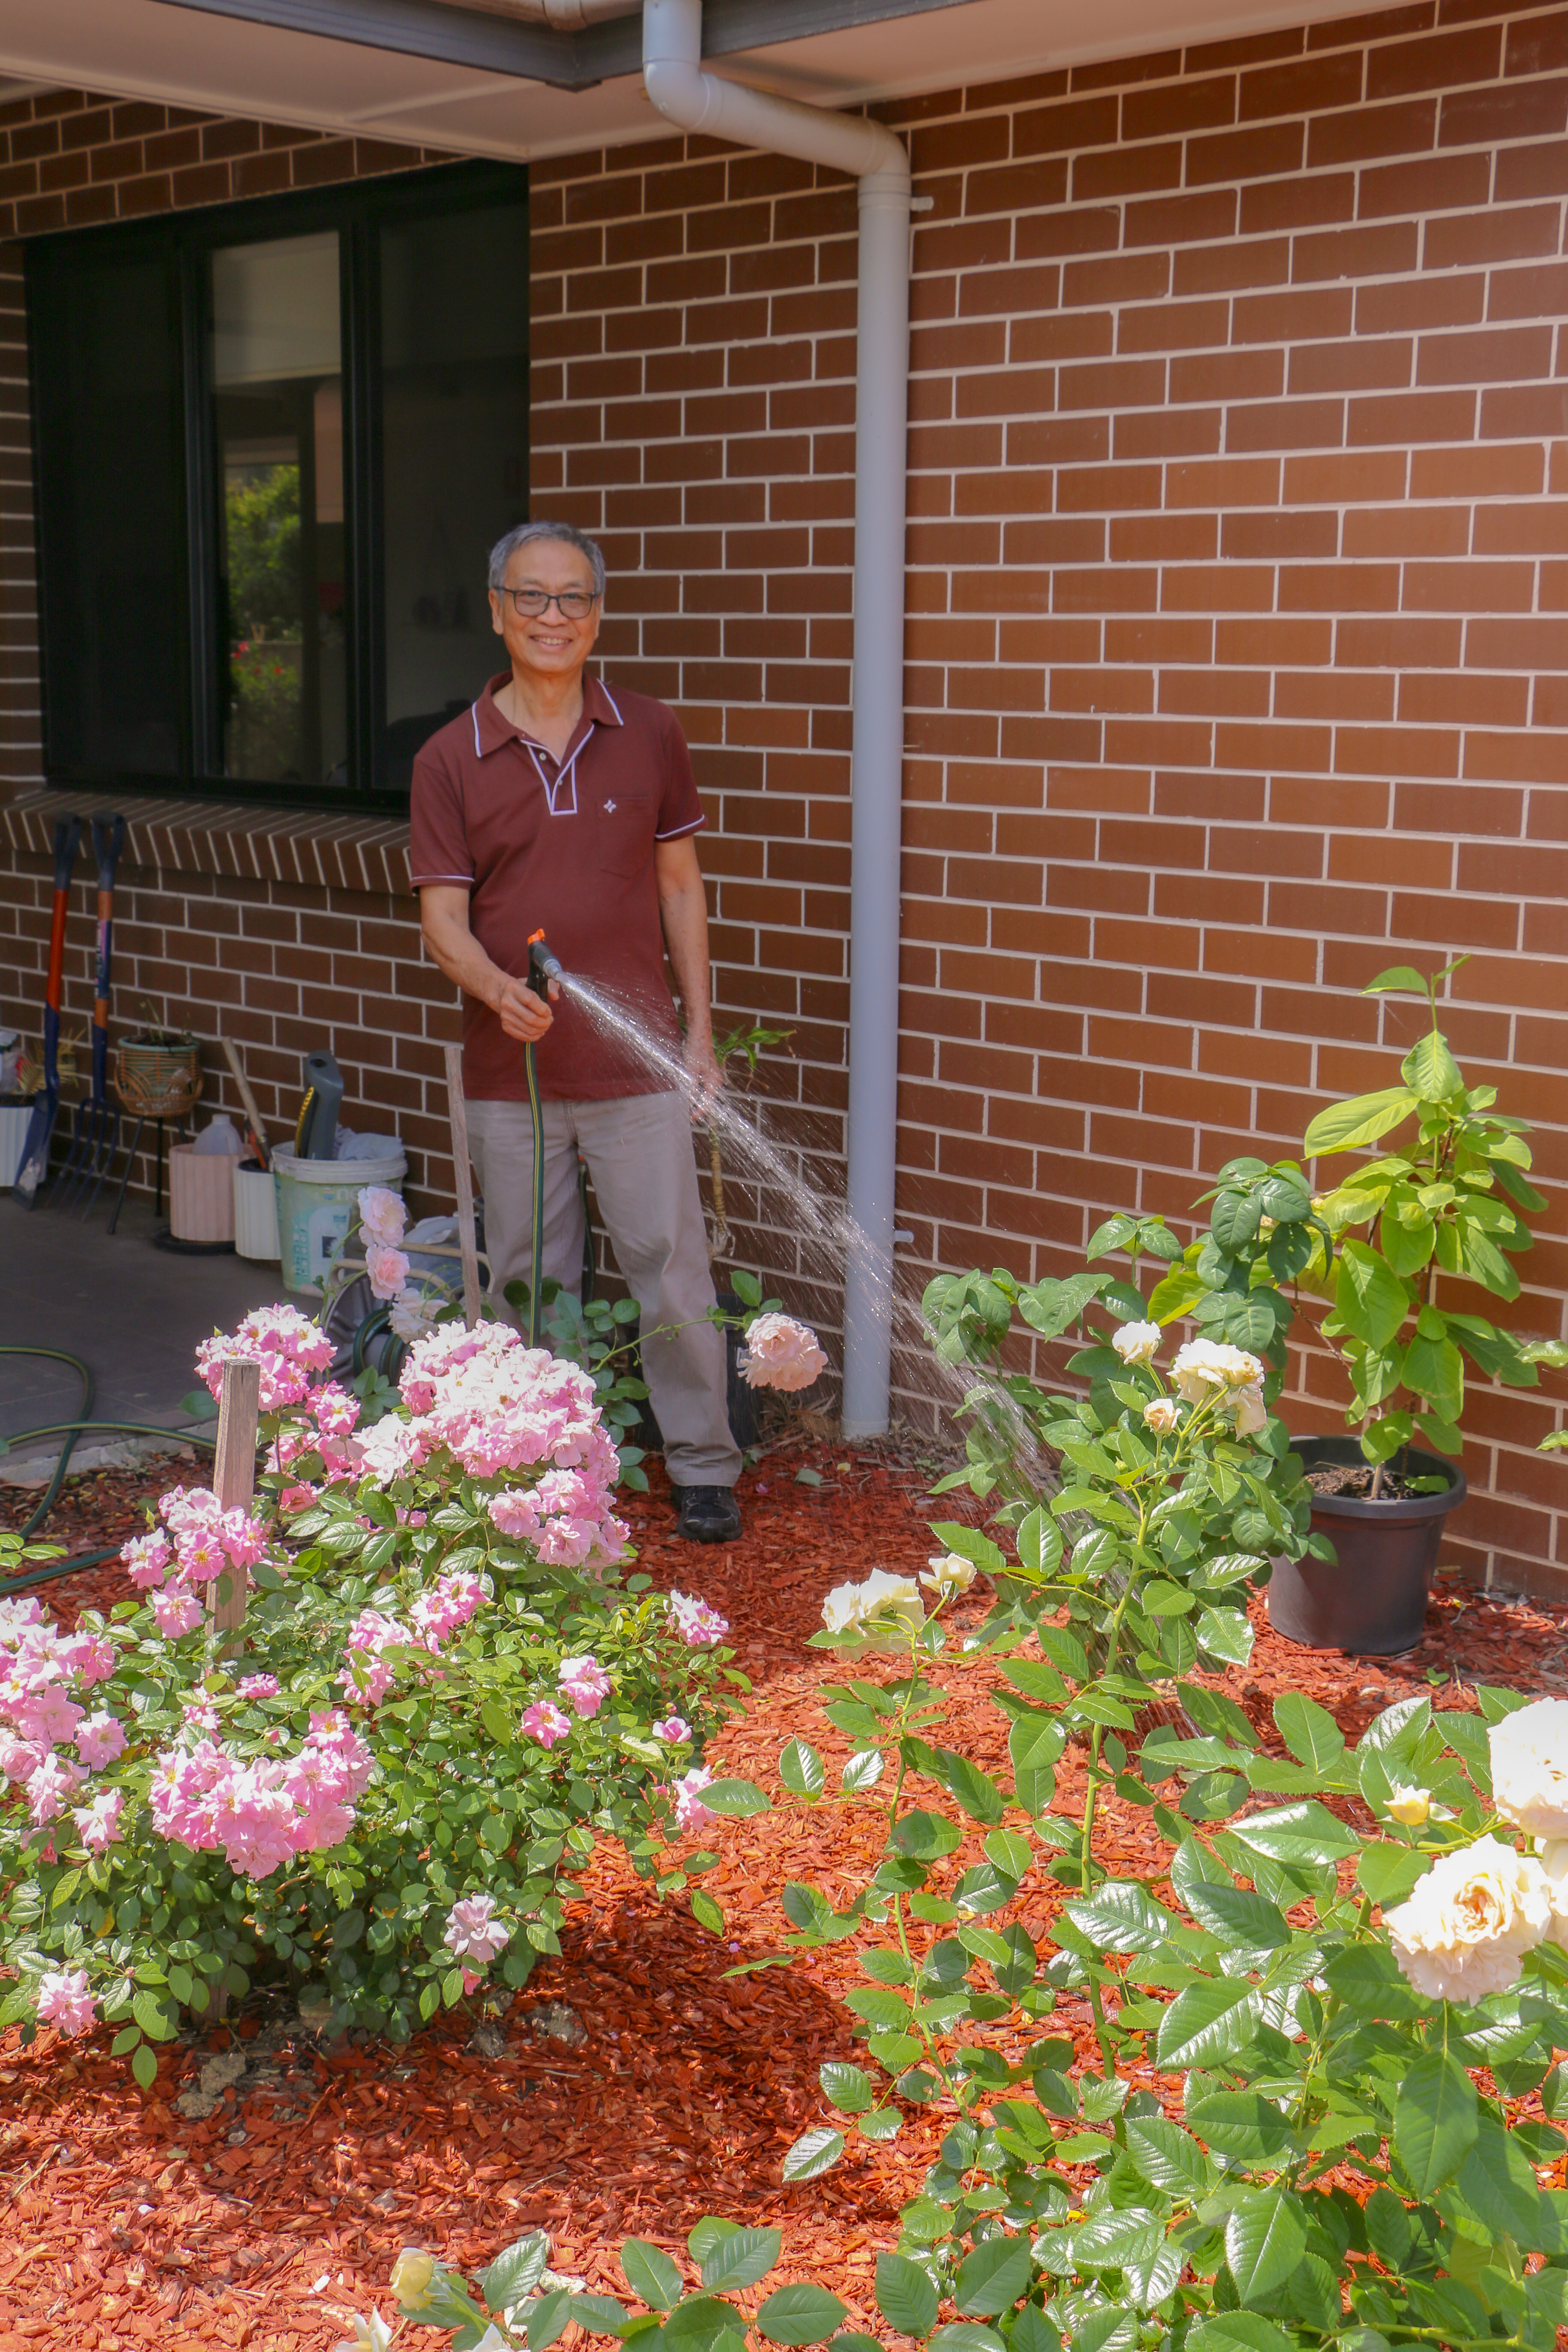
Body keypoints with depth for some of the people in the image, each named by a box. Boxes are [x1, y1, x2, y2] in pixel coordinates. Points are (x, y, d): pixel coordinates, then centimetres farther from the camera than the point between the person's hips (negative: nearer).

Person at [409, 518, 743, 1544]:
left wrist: (699, 1030, 5)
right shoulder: (451, 760, 1)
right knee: (529, 1280, 9)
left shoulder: (650, 736, 4)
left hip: (638, 1063, 0)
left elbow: (680, 885, 9)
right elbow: (443, 915, -3)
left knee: (671, 1267, 1)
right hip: (509, 1072, 1)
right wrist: (498, 988, -24)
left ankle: (704, 1467, 14)